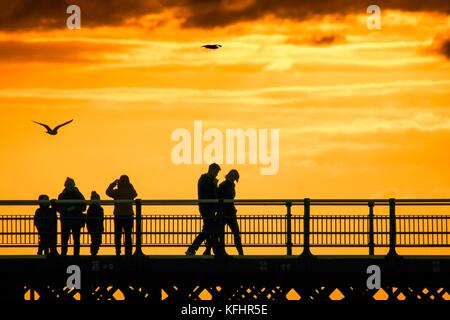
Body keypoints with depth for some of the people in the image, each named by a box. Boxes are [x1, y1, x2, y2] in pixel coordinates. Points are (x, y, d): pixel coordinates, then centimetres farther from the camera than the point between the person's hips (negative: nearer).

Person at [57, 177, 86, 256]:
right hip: (65, 220, 0)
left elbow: (83, 207, 3)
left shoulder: (78, 195, 4)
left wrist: (75, 208, -13)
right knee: (64, 238, -4)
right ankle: (63, 254, -1)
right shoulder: (62, 196, 5)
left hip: (76, 220, 0)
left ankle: (76, 254, 6)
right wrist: (67, 210, -15)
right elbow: (59, 208, 2)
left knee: (76, 239, 2)